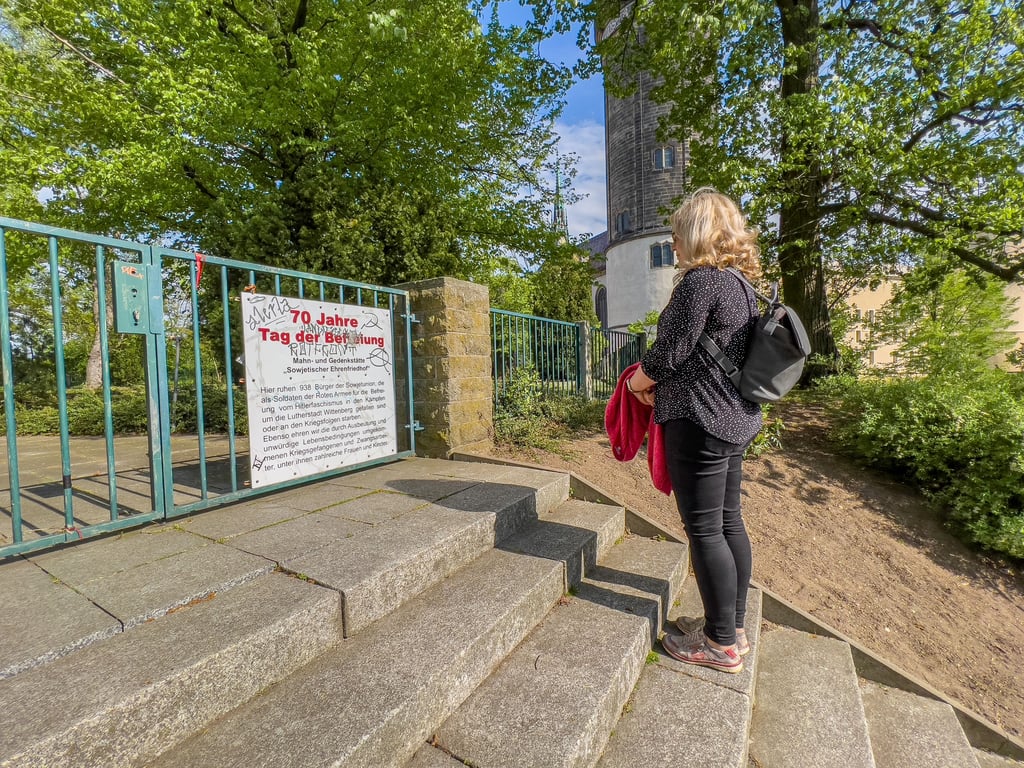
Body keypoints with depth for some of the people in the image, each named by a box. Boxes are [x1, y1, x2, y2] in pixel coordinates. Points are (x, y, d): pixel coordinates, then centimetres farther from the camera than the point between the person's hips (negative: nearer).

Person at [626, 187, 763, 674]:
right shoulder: (742, 285, 15)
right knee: (729, 523, 16)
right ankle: (733, 627, 31)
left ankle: (721, 644, 15)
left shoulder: (700, 280, -14)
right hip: (735, 419, 10)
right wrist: (662, 384, 16)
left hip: (700, 423, -10)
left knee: (704, 530, 1)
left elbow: (671, 349, -17)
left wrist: (639, 381, 2)